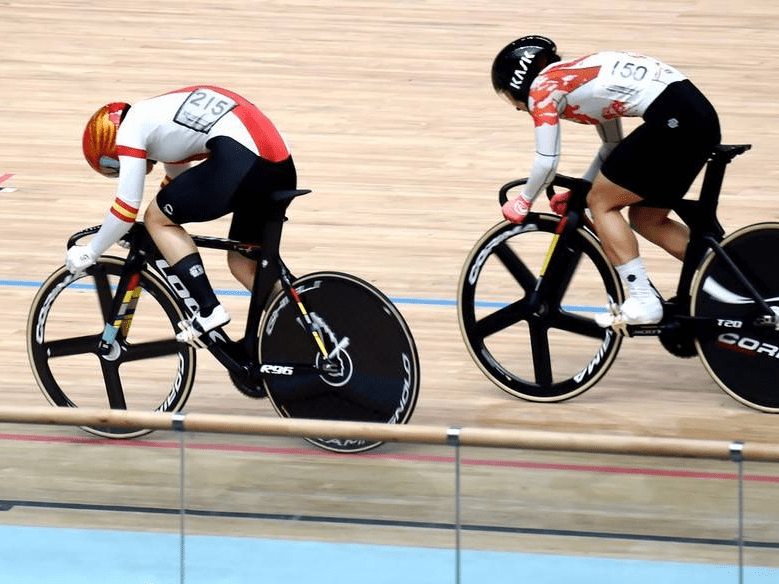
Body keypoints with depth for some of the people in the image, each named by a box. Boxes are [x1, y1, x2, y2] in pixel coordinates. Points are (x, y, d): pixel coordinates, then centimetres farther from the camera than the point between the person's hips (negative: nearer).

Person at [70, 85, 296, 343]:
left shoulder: (131, 126, 7)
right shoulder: (158, 113, 33)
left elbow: (126, 208, 5)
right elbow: (176, 183, 49)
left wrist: (89, 253, 17)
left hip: (240, 161, -9)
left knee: (156, 219, 9)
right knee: (243, 263, 22)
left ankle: (209, 310, 0)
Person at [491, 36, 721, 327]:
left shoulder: (542, 88, 2)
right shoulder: (576, 76, 28)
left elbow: (546, 163, -3)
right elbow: (613, 146, 32)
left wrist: (523, 202, 13)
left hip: (672, 121, -9)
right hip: (701, 114, 9)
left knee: (601, 203, 5)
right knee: (646, 219, 19)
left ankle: (643, 302, 0)